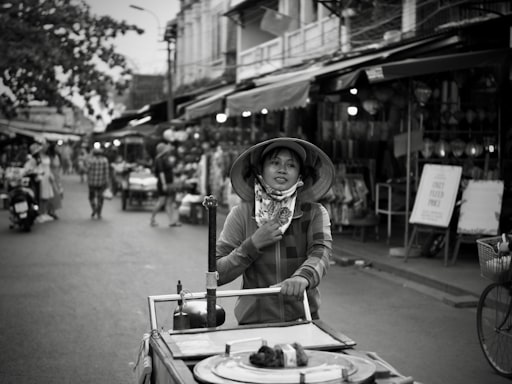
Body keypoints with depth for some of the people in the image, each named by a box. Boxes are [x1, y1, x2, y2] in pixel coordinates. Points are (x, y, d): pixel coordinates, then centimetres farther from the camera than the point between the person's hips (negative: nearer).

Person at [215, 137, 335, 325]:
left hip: (302, 320, 1)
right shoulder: (241, 214, 1)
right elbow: (216, 274, -2)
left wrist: (303, 276, -35)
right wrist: (253, 245, -14)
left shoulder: (314, 213, 2)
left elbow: (321, 252, -16)